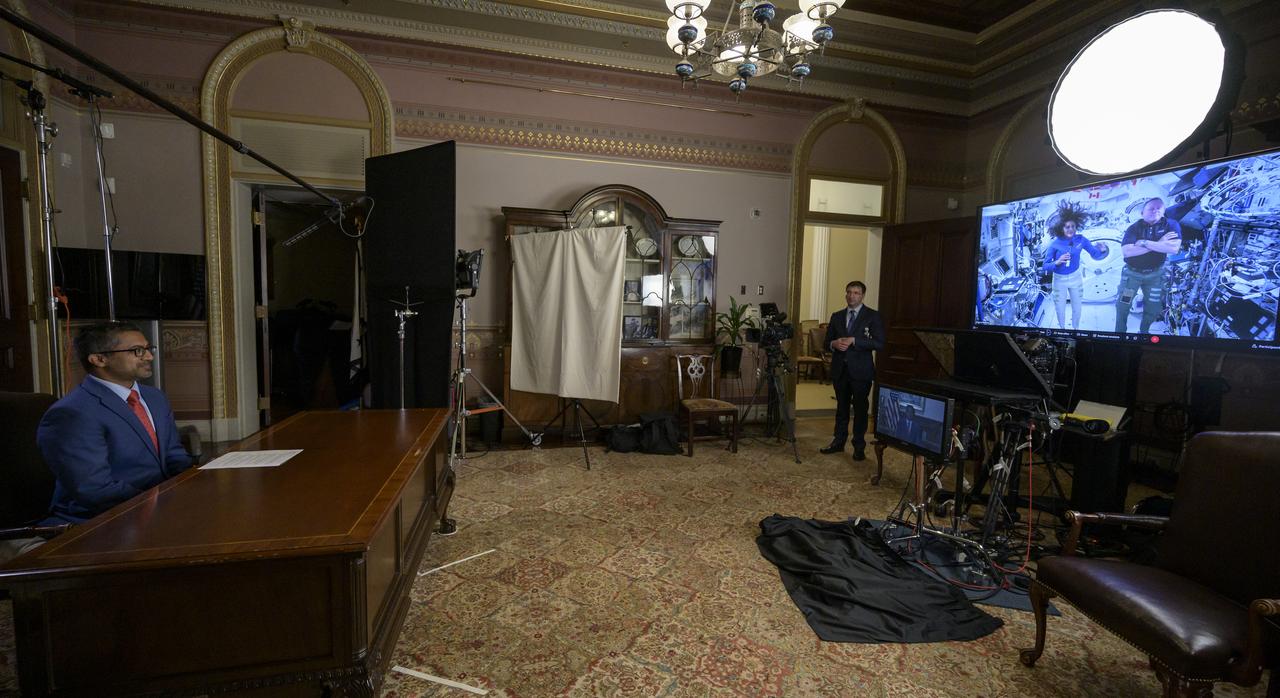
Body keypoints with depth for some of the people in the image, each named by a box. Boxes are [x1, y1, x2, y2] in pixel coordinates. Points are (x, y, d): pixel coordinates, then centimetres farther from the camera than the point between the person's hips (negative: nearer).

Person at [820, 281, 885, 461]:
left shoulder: (872, 316, -1)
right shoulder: (837, 316, 12)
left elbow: (879, 343, -10)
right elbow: (827, 341, 15)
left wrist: (854, 341, -18)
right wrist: (834, 343, -8)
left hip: (861, 370, -4)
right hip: (840, 369, 4)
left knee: (860, 409, 3)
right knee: (841, 407, 13)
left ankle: (859, 446, 13)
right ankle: (838, 441, 23)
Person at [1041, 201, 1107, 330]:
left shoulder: (1081, 239, -13)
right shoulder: (1054, 243, -20)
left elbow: (1095, 255, -7)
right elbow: (1045, 266, -18)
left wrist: (1102, 250, -28)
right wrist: (1057, 262, -37)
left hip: (1076, 277, 2)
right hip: (1059, 279, -2)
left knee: (1077, 306, 16)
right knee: (1060, 308, 13)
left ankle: (1076, 328, 39)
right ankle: (1062, 328, 38)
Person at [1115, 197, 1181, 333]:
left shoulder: (1171, 225, -8)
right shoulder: (1134, 228, -10)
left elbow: (1174, 248, -24)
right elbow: (1127, 251, -25)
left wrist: (1145, 243, -26)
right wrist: (1159, 244, -25)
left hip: (1155, 274, 1)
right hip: (1132, 272, -1)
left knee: (1153, 308, 10)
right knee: (1122, 305, 1)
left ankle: (1144, 331, 30)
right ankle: (1120, 332, 16)